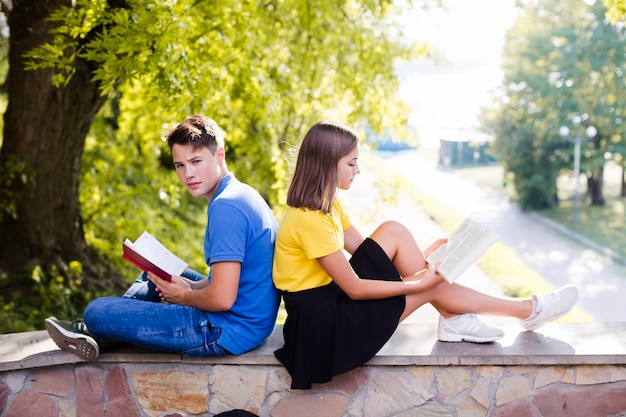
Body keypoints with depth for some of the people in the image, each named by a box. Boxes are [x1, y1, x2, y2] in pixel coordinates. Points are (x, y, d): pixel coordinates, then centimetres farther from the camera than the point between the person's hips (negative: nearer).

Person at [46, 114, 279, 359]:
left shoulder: (225, 208, -22)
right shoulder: (242, 194, 10)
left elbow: (222, 299, -27)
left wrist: (184, 296, -7)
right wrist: (192, 285, 5)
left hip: (228, 331, -10)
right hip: (251, 320, 11)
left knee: (97, 311, -6)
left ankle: (94, 330, 27)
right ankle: (99, 335, 25)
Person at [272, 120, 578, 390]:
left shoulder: (326, 204, 6)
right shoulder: (309, 220, -24)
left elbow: (366, 250, 13)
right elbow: (354, 288, -22)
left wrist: (418, 256, 2)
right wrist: (418, 284, -17)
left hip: (334, 294, 9)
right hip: (320, 317, -9)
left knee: (393, 233, -4)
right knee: (432, 286, -7)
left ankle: (454, 319, -2)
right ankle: (529, 311, 7)